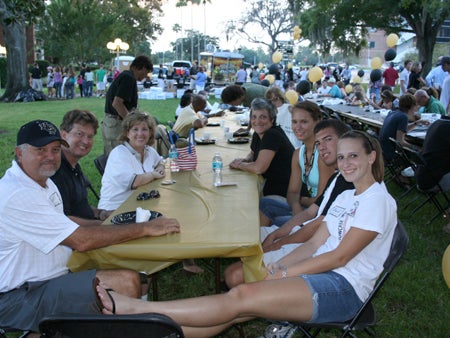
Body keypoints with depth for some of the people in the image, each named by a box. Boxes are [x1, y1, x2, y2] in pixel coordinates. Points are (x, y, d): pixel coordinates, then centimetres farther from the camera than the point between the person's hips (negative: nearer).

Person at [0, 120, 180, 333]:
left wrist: (107, 224, 7)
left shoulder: (43, 182, 8)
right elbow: (82, 241, -26)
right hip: (20, 297, -9)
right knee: (125, 285, -21)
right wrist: (146, 228, -20)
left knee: (130, 279, -3)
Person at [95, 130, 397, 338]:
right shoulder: (346, 197, 18)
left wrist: (283, 274, -10)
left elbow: (339, 257, -13)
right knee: (236, 310, -11)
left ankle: (134, 308, -19)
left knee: (240, 298, -21)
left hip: (343, 289, -7)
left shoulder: (378, 200, -10)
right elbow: (315, 243, 12)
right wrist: (276, 268, -3)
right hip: (322, 275, 8)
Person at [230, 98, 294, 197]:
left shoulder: (273, 135, -22)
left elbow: (258, 168, -28)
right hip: (272, 183, 8)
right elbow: (253, 153, 24)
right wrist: (245, 160, 1)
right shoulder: (257, 134, 3)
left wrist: (239, 164, -10)